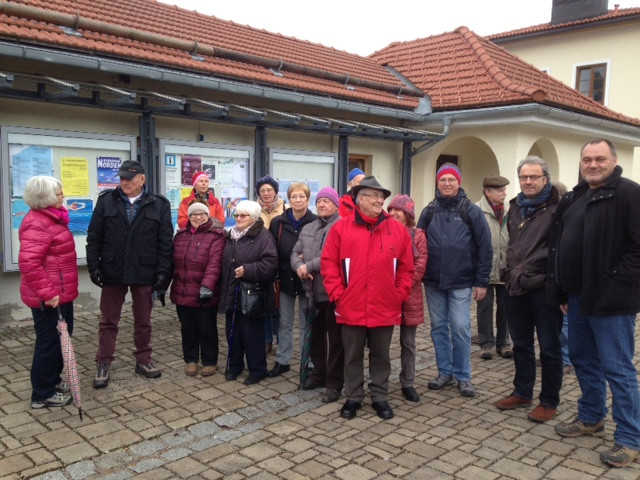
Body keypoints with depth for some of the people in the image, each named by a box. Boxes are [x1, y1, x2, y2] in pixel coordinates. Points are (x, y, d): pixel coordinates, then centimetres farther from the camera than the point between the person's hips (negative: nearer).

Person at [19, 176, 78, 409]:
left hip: (60, 292, 10)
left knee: (61, 337, 20)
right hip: (48, 297, -10)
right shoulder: (37, 224, -21)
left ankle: (53, 381, 36)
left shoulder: (51, 218, 12)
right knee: (49, 341, 1)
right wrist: (47, 293, -29)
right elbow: (28, 263, -30)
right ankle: (43, 394, 15)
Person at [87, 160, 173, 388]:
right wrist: (94, 265, -5)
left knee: (143, 320, 12)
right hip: (112, 271, 1)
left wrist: (163, 271, -8)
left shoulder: (159, 204, -2)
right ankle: (103, 364, 20)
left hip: (144, 272, 0)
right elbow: (94, 236, 2)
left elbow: (165, 241, -3)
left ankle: (143, 361, 27)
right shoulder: (106, 200, 1)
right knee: (108, 321, 8)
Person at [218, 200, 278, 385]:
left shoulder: (263, 236, -10)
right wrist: (223, 289, 12)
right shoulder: (232, 236, 14)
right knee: (233, 331, 14)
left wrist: (247, 270, -23)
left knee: (252, 334, 1)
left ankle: (257, 369, 16)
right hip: (231, 294, 7)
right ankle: (234, 365, 29)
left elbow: (269, 264, -19)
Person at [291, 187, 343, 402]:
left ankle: (334, 383, 13)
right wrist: (299, 267, -9)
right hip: (312, 291, 7)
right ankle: (318, 373, 35)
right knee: (316, 335, 19)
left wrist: (309, 266, -16)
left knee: (335, 339, 3)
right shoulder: (307, 228, 17)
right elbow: (295, 252, 13)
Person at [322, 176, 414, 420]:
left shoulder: (397, 230, 2)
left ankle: (380, 397, 28)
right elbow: (329, 263, -2)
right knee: (353, 355, 12)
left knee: (381, 355, 14)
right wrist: (337, 293, -6)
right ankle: (353, 397, 27)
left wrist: (400, 294, 1)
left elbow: (406, 267, 6)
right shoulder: (341, 227, -3)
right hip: (351, 307, -1)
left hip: (385, 308, 2)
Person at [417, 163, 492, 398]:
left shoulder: (471, 211, -1)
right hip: (433, 283, 3)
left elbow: (485, 249, -3)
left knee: (460, 329, -1)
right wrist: (418, 276, 2)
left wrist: (481, 281, -7)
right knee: (438, 328, 9)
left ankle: (463, 376, 12)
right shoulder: (429, 211, 6)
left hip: (461, 283, -3)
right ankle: (445, 372, 21)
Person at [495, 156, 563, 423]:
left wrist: (527, 271, -13)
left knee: (549, 348, 5)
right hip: (517, 288, 7)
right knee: (521, 345, 17)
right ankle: (522, 393, 31)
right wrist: (512, 272, 13)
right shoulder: (515, 207, 13)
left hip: (544, 288, -7)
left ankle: (549, 402, 18)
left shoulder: (556, 208, -9)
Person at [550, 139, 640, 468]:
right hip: (579, 296, 8)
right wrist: (565, 291, 15)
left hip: (611, 299, -8)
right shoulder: (574, 198, 14)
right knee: (583, 360, 18)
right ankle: (591, 418, 36)